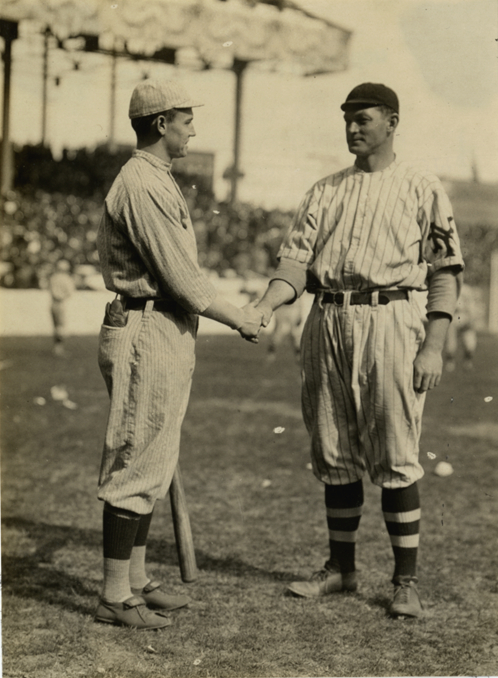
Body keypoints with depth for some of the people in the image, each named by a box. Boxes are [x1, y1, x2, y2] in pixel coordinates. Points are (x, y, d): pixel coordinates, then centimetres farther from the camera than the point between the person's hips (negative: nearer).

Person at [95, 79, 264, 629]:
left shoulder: (158, 181, 19)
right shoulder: (141, 184, -16)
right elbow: (179, 276, -18)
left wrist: (235, 312, 12)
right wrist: (237, 319, -7)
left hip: (167, 334, 11)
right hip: (145, 333, -11)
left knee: (153, 465, 14)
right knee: (135, 465, -5)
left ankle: (136, 581, 23)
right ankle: (115, 597, 2)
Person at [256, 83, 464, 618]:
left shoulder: (422, 190, 5)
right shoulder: (324, 191, 17)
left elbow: (445, 270, 0)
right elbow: (296, 259, 9)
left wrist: (433, 346, -9)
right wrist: (264, 307, -10)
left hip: (389, 320, -4)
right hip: (326, 323, 5)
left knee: (395, 458, -5)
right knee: (333, 454, 9)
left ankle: (406, 580, 3)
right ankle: (341, 568, 21)